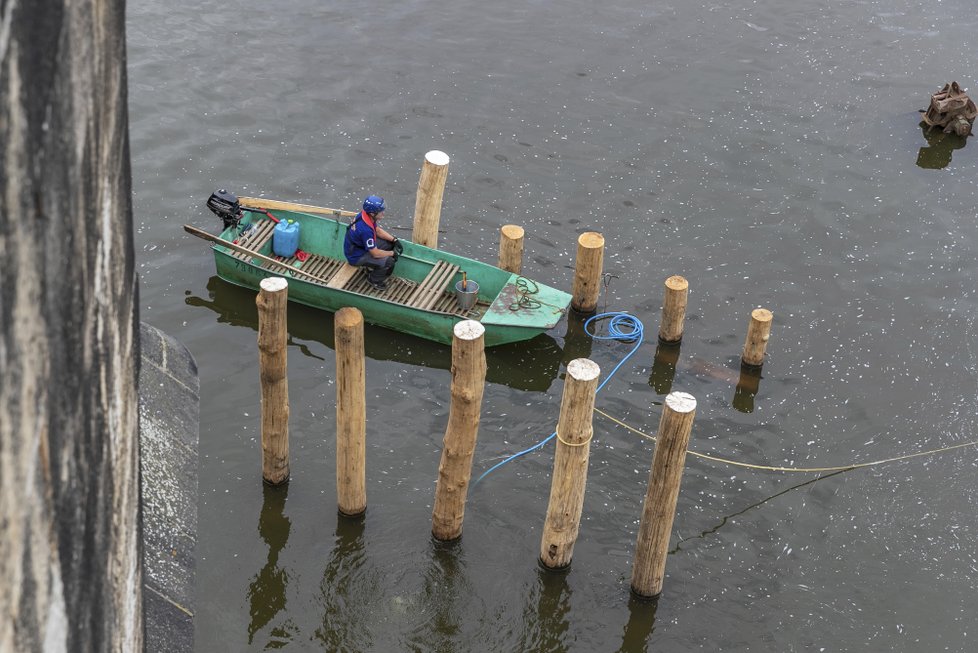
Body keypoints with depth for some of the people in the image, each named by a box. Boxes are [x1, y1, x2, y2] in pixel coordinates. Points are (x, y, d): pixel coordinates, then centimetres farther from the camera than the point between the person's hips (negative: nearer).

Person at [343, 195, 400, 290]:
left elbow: (378, 230, 9)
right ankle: (374, 280, 7)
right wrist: (392, 253, -13)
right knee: (389, 260, -20)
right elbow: (375, 253, -28)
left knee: (389, 243, 8)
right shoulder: (365, 229, -38)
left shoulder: (365, 214, -11)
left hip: (361, 245, 9)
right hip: (356, 257, -9)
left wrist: (394, 239, -2)